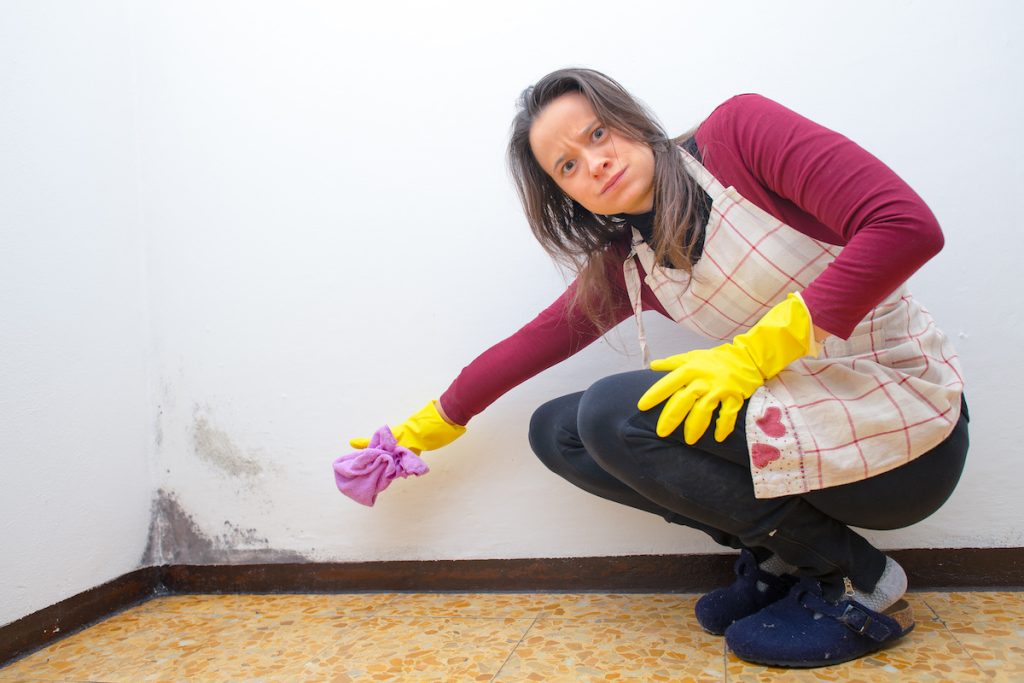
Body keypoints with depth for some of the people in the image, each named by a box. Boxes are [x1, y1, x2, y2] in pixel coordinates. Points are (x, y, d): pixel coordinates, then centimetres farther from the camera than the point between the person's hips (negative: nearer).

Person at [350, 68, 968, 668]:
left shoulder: (738, 131, -11)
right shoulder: (625, 267, 5)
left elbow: (908, 225, -20)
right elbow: (529, 345, 16)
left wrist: (755, 351, -23)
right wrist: (429, 428, 25)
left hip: (904, 426, -7)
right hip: (803, 412, 7)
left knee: (616, 414, -21)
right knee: (557, 431, 4)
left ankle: (858, 581, -8)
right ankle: (779, 558, 6)